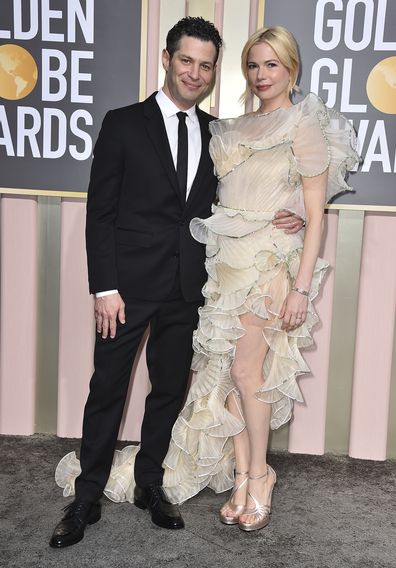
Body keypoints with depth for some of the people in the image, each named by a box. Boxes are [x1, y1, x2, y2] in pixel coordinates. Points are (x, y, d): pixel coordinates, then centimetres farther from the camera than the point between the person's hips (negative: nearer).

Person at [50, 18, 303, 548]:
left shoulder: (217, 134, 10)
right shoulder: (124, 124, -1)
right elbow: (100, 212, -5)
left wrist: (282, 219, -3)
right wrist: (105, 287, -11)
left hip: (187, 289, 4)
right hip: (130, 284, -3)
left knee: (170, 390, 13)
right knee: (108, 391, 4)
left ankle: (150, 484, 33)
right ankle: (86, 499, 21)